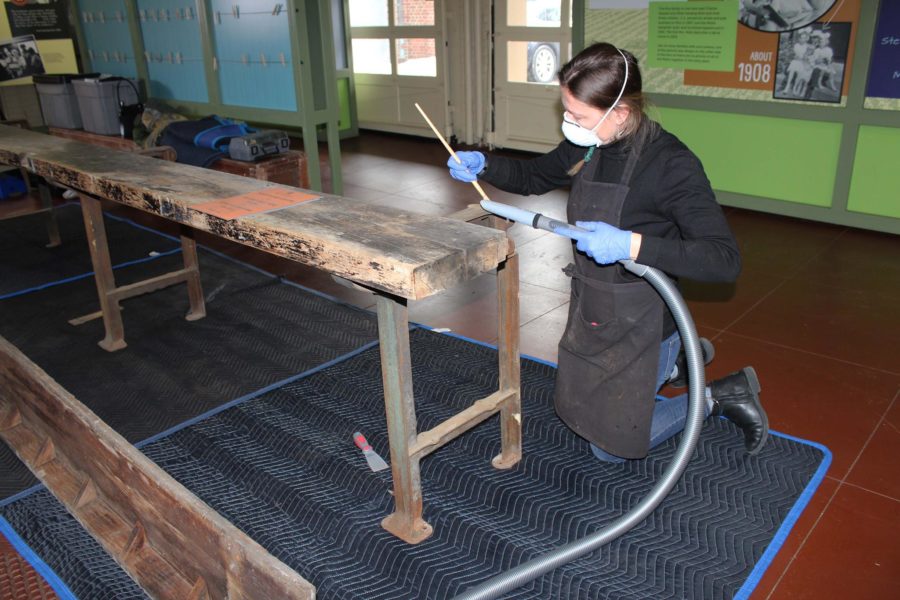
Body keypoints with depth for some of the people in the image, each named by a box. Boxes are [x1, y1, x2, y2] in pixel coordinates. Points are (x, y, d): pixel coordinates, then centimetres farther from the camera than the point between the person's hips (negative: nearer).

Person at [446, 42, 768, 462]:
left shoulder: (671, 164, -26)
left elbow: (725, 260, -31)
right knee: (579, 414, 29)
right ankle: (673, 361, 40)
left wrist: (632, 245, -41)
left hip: (639, 327, -8)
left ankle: (721, 396, 22)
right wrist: (483, 166, -6)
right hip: (592, 317, 8)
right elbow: (533, 177, 13)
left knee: (610, 447, 10)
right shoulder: (589, 148, -5)